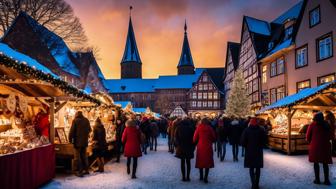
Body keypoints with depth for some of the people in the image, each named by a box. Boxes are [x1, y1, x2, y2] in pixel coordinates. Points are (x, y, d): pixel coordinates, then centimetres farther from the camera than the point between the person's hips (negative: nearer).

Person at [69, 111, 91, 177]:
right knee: (84, 155, 18)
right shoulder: (86, 120, 6)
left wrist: (70, 139, -1)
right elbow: (89, 130, 14)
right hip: (85, 141, 6)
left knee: (77, 157, 2)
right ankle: (86, 170, 23)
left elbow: (72, 131, -12)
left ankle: (80, 172, 1)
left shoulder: (75, 120, -10)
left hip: (77, 141, -5)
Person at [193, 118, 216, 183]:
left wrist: (196, 142, 18)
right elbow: (214, 138, 1)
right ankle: (205, 177, -3)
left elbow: (195, 138, -2)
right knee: (207, 161, 4)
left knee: (200, 161, 13)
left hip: (200, 146, 1)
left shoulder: (198, 128, -3)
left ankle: (201, 176, 22)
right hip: (208, 147, -1)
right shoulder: (209, 128, -3)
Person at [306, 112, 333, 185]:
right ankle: (326, 180, 9)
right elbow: (331, 136, 9)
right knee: (325, 163, 9)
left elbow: (308, 137, -3)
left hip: (315, 146, -2)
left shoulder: (312, 125, -4)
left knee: (316, 162, 5)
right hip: (325, 146, 2)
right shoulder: (327, 125, 4)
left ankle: (317, 179, 7)